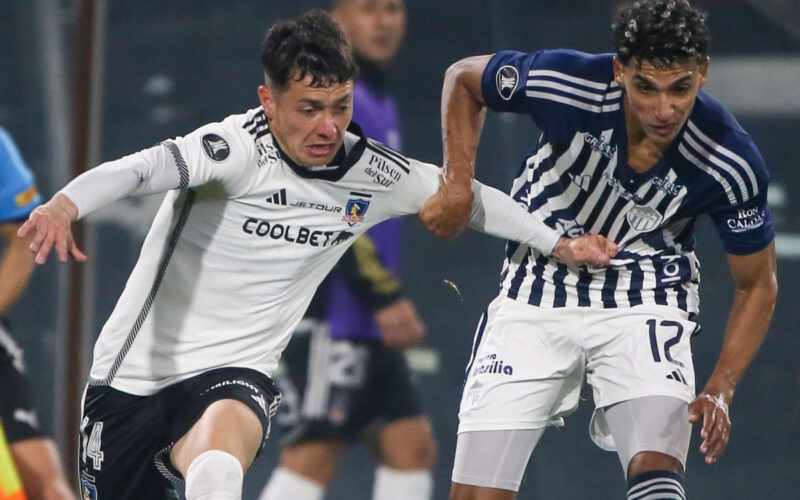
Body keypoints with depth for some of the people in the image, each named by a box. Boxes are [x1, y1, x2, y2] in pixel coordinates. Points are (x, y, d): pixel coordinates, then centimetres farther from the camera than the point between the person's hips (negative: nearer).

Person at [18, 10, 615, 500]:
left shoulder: (373, 174, -1)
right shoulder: (240, 147, -19)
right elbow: (140, 168, -37)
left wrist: (560, 244, 20)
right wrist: (64, 205, -55)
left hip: (236, 373, 2)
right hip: (137, 370, -2)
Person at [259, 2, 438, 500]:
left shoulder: (378, 102, 20)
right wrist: (384, 298, -20)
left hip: (368, 324, 10)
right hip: (330, 313, -10)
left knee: (411, 444, 5)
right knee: (315, 452, -12)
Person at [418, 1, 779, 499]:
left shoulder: (731, 165, -21)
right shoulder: (563, 82, -23)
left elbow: (758, 284, -4)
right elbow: (464, 78, 1)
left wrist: (721, 391, -17)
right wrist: (459, 184, -12)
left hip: (646, 306, -1)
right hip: (535, 291, 1)